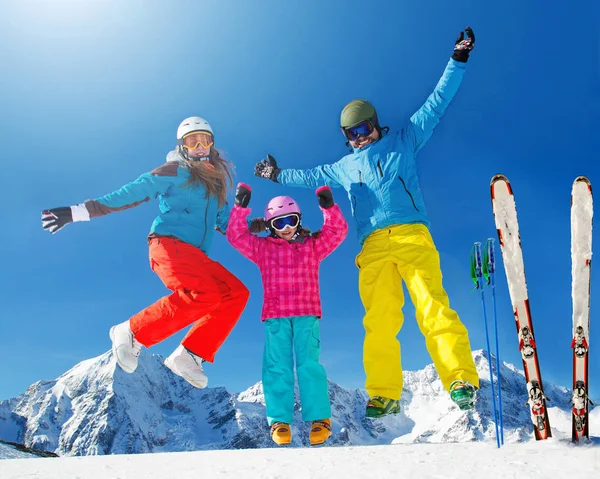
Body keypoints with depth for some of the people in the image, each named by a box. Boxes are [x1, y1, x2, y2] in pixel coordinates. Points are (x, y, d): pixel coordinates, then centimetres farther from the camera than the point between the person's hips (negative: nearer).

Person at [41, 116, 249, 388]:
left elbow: (225, 221, 28)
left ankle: (189, 356, -11)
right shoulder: (175, 172, 5)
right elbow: (131, 193, -1)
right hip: (168, 244, -7)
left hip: (196, 256, 7)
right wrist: (77, 212, -7)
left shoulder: (216, 181, 24)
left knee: (236, 293, -14)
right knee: (205, 293, -31)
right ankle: (132, 333, -16)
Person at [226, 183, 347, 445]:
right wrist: (240, 207, -2)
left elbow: (337, 231, 9)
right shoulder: (263, 248, 15)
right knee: (277, 367, -5)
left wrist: (329, 207, -6)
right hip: (275, 315, 1)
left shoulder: (312, 246, 16)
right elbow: (236, 235, 8)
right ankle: (279, 421, -2)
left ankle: (319, 418, -4)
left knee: (309, 363, -8)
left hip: (306, 313, 0)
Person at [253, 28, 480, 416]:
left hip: (412, 235, -2)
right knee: (379, 320, -9)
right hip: (374, 246, 3)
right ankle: (385, 395, -8)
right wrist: (278, 174, 47)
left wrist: (458, 61, 16)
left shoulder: (404, 141, 20)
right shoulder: (345, 167, 29)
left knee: (433, 307, -17)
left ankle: (462, 381, -19)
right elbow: (311, 177, 43)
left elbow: (437, 102, 19)